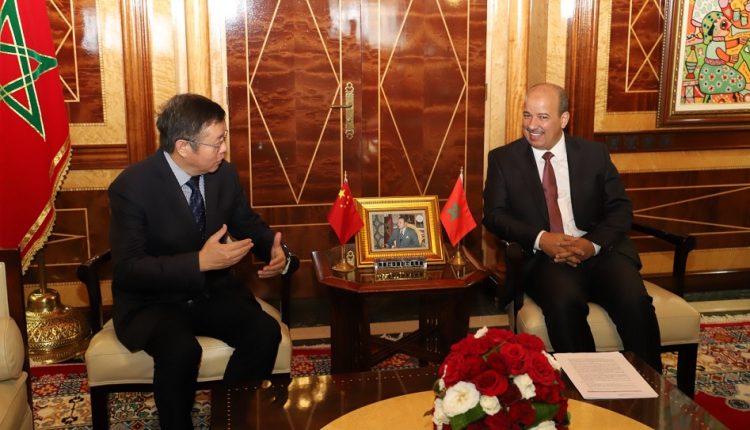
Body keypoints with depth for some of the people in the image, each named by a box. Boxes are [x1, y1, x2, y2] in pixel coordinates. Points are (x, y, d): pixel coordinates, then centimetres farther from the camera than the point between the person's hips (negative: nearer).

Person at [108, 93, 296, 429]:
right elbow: (127, 270, -22)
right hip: (152, 301, -4)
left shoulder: (224, 174, -4)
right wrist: (200, 262, -33)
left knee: (265, 332, -21)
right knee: (181, 351, -34)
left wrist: (277, 251, -13)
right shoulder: (131, 186, -19)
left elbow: (249, 225, 11)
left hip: (212, 290, 5)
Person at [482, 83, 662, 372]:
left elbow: (620, 209, 8)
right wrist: (540, 239, -16)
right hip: (544, 258, -1)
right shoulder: (503, 159, 10)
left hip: (600, 251, 2)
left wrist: (593, 244, -12)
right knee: (565, 303, -34)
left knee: (636, 301, -27)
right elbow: (494, 215, 1)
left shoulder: (594, 154, 13)